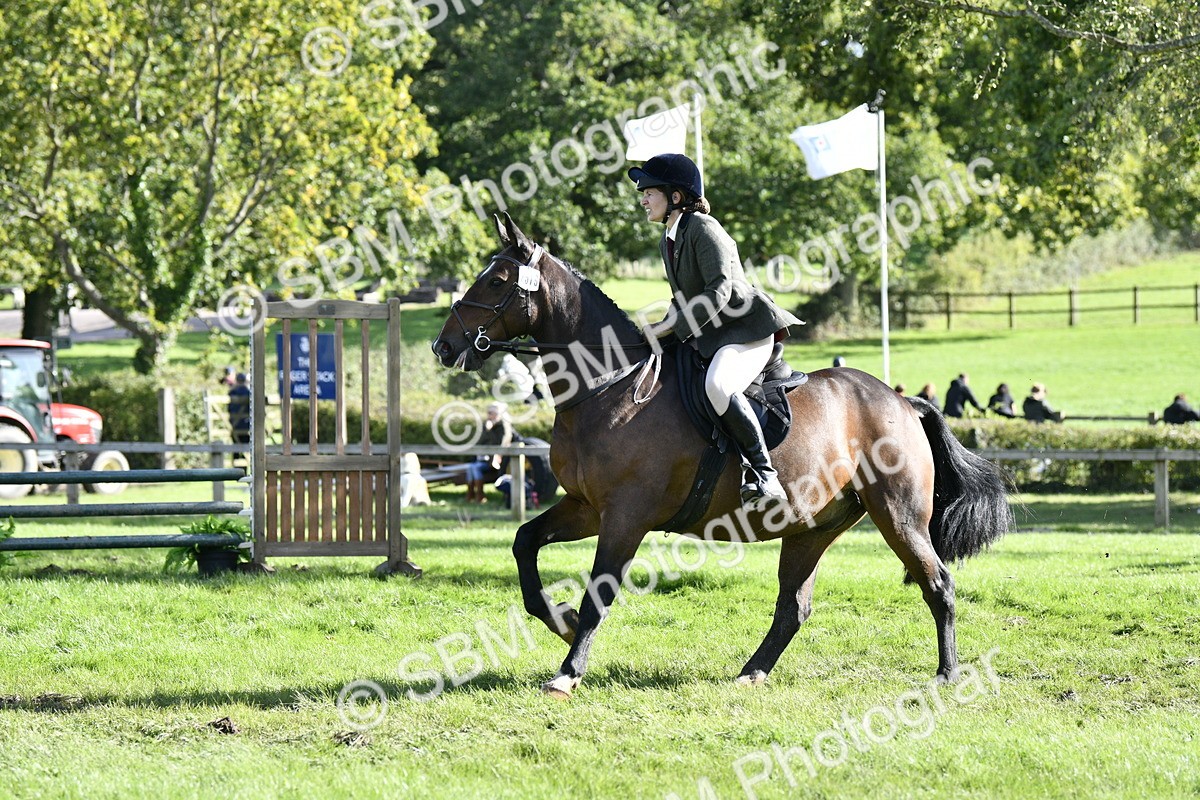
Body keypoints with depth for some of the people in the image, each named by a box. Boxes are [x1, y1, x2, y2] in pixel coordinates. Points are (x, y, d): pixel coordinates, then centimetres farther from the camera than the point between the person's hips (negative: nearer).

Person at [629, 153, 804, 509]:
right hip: (706, 338, 11)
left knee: (718, 385, -37)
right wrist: (660, 330, 6)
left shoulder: (702, 228, -13)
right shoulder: (667, 242, 16)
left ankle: (765, 475, -32)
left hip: (748, 329, -11)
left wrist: (674, 327, -24)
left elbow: (719, 291, -22)